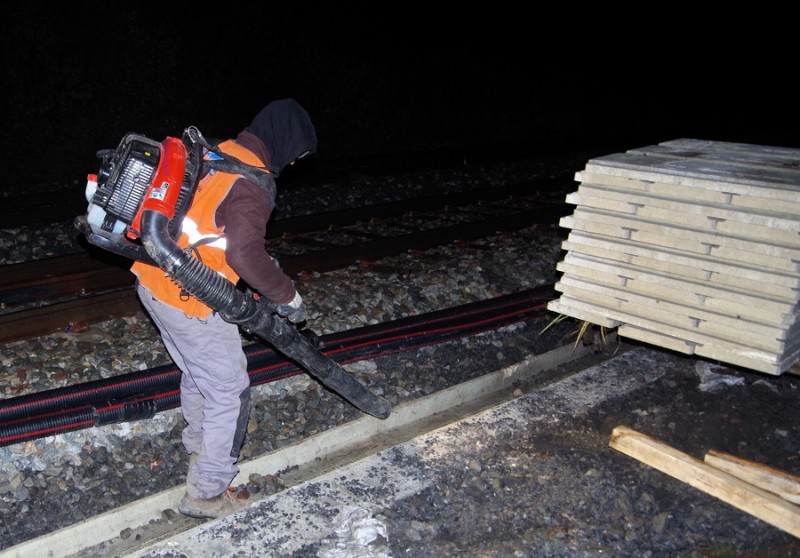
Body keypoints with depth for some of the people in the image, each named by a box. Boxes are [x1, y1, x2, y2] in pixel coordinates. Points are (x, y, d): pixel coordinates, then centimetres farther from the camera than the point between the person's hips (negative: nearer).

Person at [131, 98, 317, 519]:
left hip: (152, 281, 9)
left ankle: (199, 445, 53)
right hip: (188, 301, -9)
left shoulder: (214, 153, 7)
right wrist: (288, 297, -16)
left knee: (198, 371, 30)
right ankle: (206, 494, 18)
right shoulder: (254, 183, -19)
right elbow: (245, 253, -30)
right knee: (229, 392, 6)